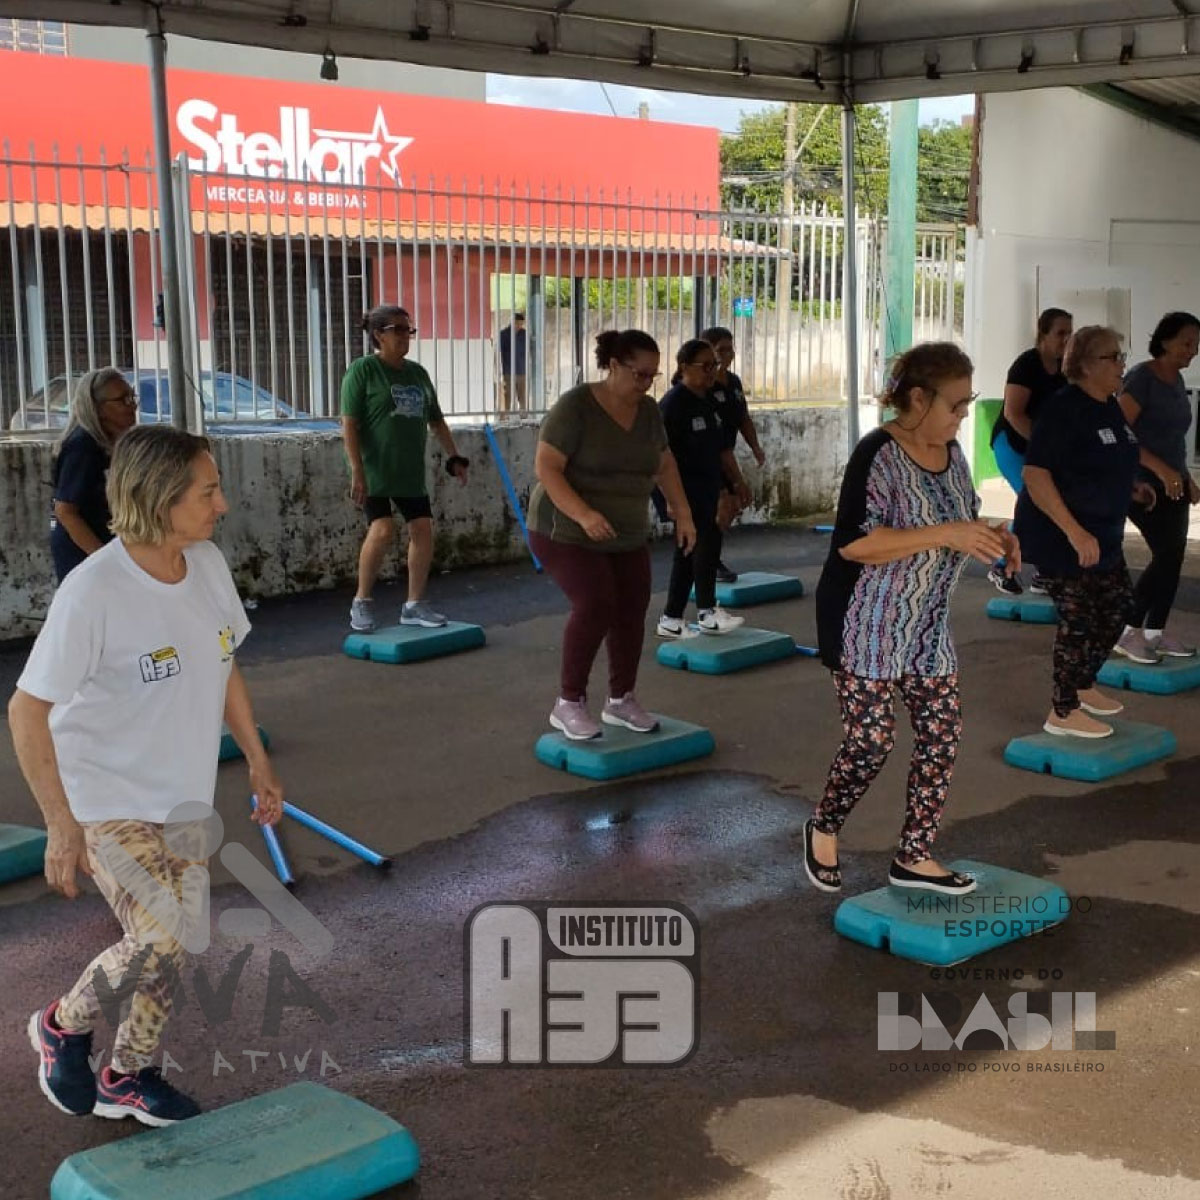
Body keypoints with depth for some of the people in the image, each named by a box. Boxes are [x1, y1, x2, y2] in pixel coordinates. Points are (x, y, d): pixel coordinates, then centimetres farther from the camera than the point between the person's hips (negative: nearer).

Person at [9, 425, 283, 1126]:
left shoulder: (208, 564, -5)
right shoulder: (93, 592, -25)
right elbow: (27, 710, -19)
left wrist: (258, 759, 13)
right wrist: (61, 824, -20)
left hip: (187, 794, 6)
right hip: (105, 799, -6)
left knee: (172, 947, 11)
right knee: (163, 941, -16)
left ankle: (129, 1077, 34)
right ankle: (65, 1025, 14)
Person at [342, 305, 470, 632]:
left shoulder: (417, 373, 13)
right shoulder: (362, 370, -7)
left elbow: (437, 422, 21)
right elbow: (349, 424, -12)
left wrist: (454, 458, 12)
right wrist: (357, 471, -19)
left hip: (411, 471, 7)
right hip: (375, 470, -7)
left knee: (423, 529, 1)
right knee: (382, 529, -19)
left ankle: (414, 604, 14)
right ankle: (362, 601, -2)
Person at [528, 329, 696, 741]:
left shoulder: (647, 410, 1)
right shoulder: (575, 406, -19)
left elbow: (665, 465, 13)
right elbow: (545, 467, -23)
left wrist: (683, 513, 4)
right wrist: (583, 514, -35)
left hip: (626, 535, 7)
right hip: (567, 532, -7)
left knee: (632, 612, 3)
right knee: (595, 606, -22)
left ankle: (621, 700, 22)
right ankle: (568, 704, -10)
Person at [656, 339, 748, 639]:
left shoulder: (709, 401, 13)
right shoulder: (672, 404, -14)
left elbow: (723, 447, 20)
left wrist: (737, 481, 18)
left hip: (706, 488, 9)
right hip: (685, 489, -9)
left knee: (689, 552, 10)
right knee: (708, 538, -16)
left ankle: (670, 620, 16)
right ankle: (707, 613, -8)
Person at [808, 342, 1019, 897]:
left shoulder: (950, 451, 6)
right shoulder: (878, 455, -20)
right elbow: (853, 544, -27)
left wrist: (989, 538, -2)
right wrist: (946, 535, -29)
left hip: (928, 627, 8)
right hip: (867, 626, -8)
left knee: (942, 734, 6)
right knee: (872, 739, -5)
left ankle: (915, 856, 18)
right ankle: (824, 829, 22)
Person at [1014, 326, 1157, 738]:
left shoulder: (1110, 407, 8)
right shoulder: (1065, 410, -19)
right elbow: (1035, 473, -25)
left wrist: (1131, 486, 9)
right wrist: (1075, 532, -28)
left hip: (1102, 533, 9)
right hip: (1060, 535, -9)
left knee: (1117, 605, 15)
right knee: (1079, 619, -3)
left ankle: (1083, 686, 35)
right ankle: (1063, 713, 11)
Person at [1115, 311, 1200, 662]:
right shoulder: (1141, 377, -13)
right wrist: (1161, 469, -26)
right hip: (1143, 484, -8)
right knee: (1167, 555, -13)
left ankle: (1154, 632, 15)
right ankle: (1129, 632, -3)